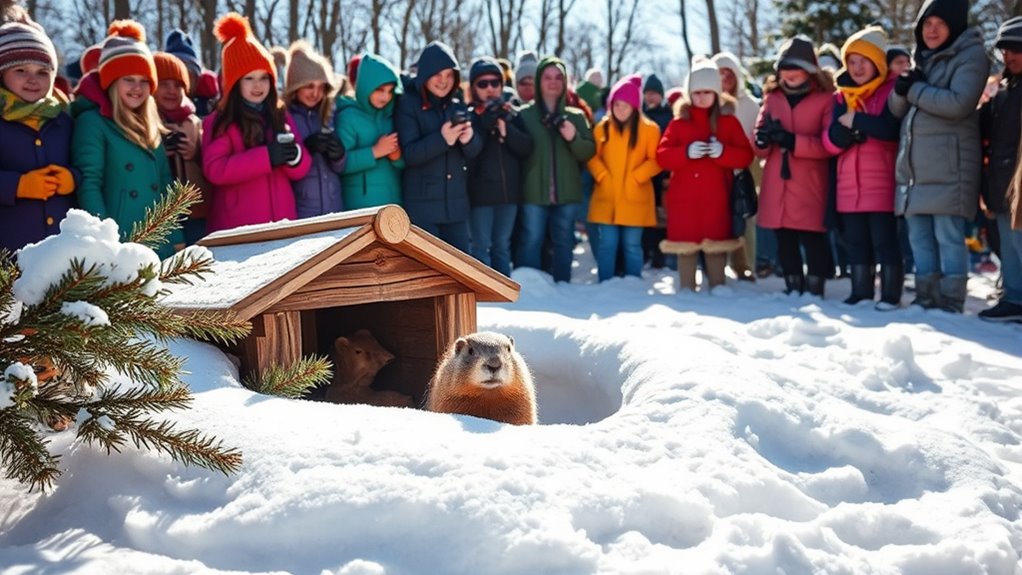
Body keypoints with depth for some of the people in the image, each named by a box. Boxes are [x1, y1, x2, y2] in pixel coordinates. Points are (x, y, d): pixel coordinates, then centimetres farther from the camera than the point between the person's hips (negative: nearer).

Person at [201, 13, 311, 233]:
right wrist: (266, 156, -21)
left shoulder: (281, 116, 13)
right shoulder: (219, 123, -1)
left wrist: (293, 155, -15)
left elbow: (300, 171, 9)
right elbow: (214, 170, -15)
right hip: (237, 228, -4)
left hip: (281, 221, 5)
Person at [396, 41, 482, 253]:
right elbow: (409, 154, -15)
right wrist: (442, 139, -30)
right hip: (422, 204, -5)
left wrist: (469, 139, -20)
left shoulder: (458, 106, 9)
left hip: (456, 203, 5)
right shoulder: (409, 105, -5)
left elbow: (475, 151, 4)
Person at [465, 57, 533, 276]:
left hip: (508, 190, 4)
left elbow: (527, 148, -2)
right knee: (482, 246, -2)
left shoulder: (511, 114, 9)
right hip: (481, 191, -4)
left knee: (502, 244, 13)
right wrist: (484, 123, -20)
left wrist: (506, 130, -16)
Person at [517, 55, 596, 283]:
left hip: (567, 192, 3)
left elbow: (589, 151, 3)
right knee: (531, 242, 0)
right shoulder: (525, 114, 0)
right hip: (534, 192, -3)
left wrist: (573, 138, -12)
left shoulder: (576, 116, 8)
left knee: (563, 243, 11)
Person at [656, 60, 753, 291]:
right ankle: (687, 290, 9)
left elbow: (745, 156, 0)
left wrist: (723, 151, -18)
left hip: (716, 198, -1)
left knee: (716, 245, 2)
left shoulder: (728, 121, 6)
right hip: (683, 198, 1)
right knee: (685, 245, 2)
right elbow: (662, 156, 0)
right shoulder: (679, 122, 7)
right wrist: (686, 152, -17)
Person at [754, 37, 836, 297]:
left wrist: (792, 141, -22)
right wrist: (763, 140, -13)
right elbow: (760, 147, 11)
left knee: (813, 241, -4)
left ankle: (814, 291, 3)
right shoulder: (772, 98, 12)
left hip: (809, 187, -5)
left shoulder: (825, 98, -2)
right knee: (784, 242, 10)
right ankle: (793, 288, 21)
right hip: (776, 185, 5)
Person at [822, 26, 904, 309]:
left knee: (884, 241, -4)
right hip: (850, 185, 6)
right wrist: (845, 128, -16)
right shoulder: (841, 97, 14)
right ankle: (861, 292, 18)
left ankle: (891, 295, 2)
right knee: (856, 242, 10)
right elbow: (831, 142, 5)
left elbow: (893, 130, -19)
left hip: (881, 183, -6)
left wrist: (856, 121, -12)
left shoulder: (892, 91, -2)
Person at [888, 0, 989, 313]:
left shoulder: (971, 56, -3)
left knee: (947, 235, -8)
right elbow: (897, 109, 15)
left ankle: (951, 303, -5)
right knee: (919, 236, 8)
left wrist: (915, 90, -9)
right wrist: (901, 90, -8)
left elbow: (958, 103, -18)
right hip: (914, 163, 7)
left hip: (948, 163, -7)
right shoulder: (920, 58, 20)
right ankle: (925, 299, 15)